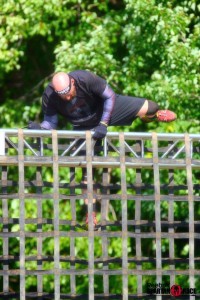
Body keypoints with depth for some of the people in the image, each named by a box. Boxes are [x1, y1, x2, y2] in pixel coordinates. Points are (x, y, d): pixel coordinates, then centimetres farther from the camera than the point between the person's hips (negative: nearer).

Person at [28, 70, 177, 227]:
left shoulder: (85, 79, -36)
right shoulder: (49, 97, -29)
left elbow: (110, 96, -23)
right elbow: (50, 121, -14)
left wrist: (103, 124, -27)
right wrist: (38, 129, -36)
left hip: (105, 108, -1)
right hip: (84, 127, 1)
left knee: (148, 108, -12)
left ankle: (154, 114, 28)